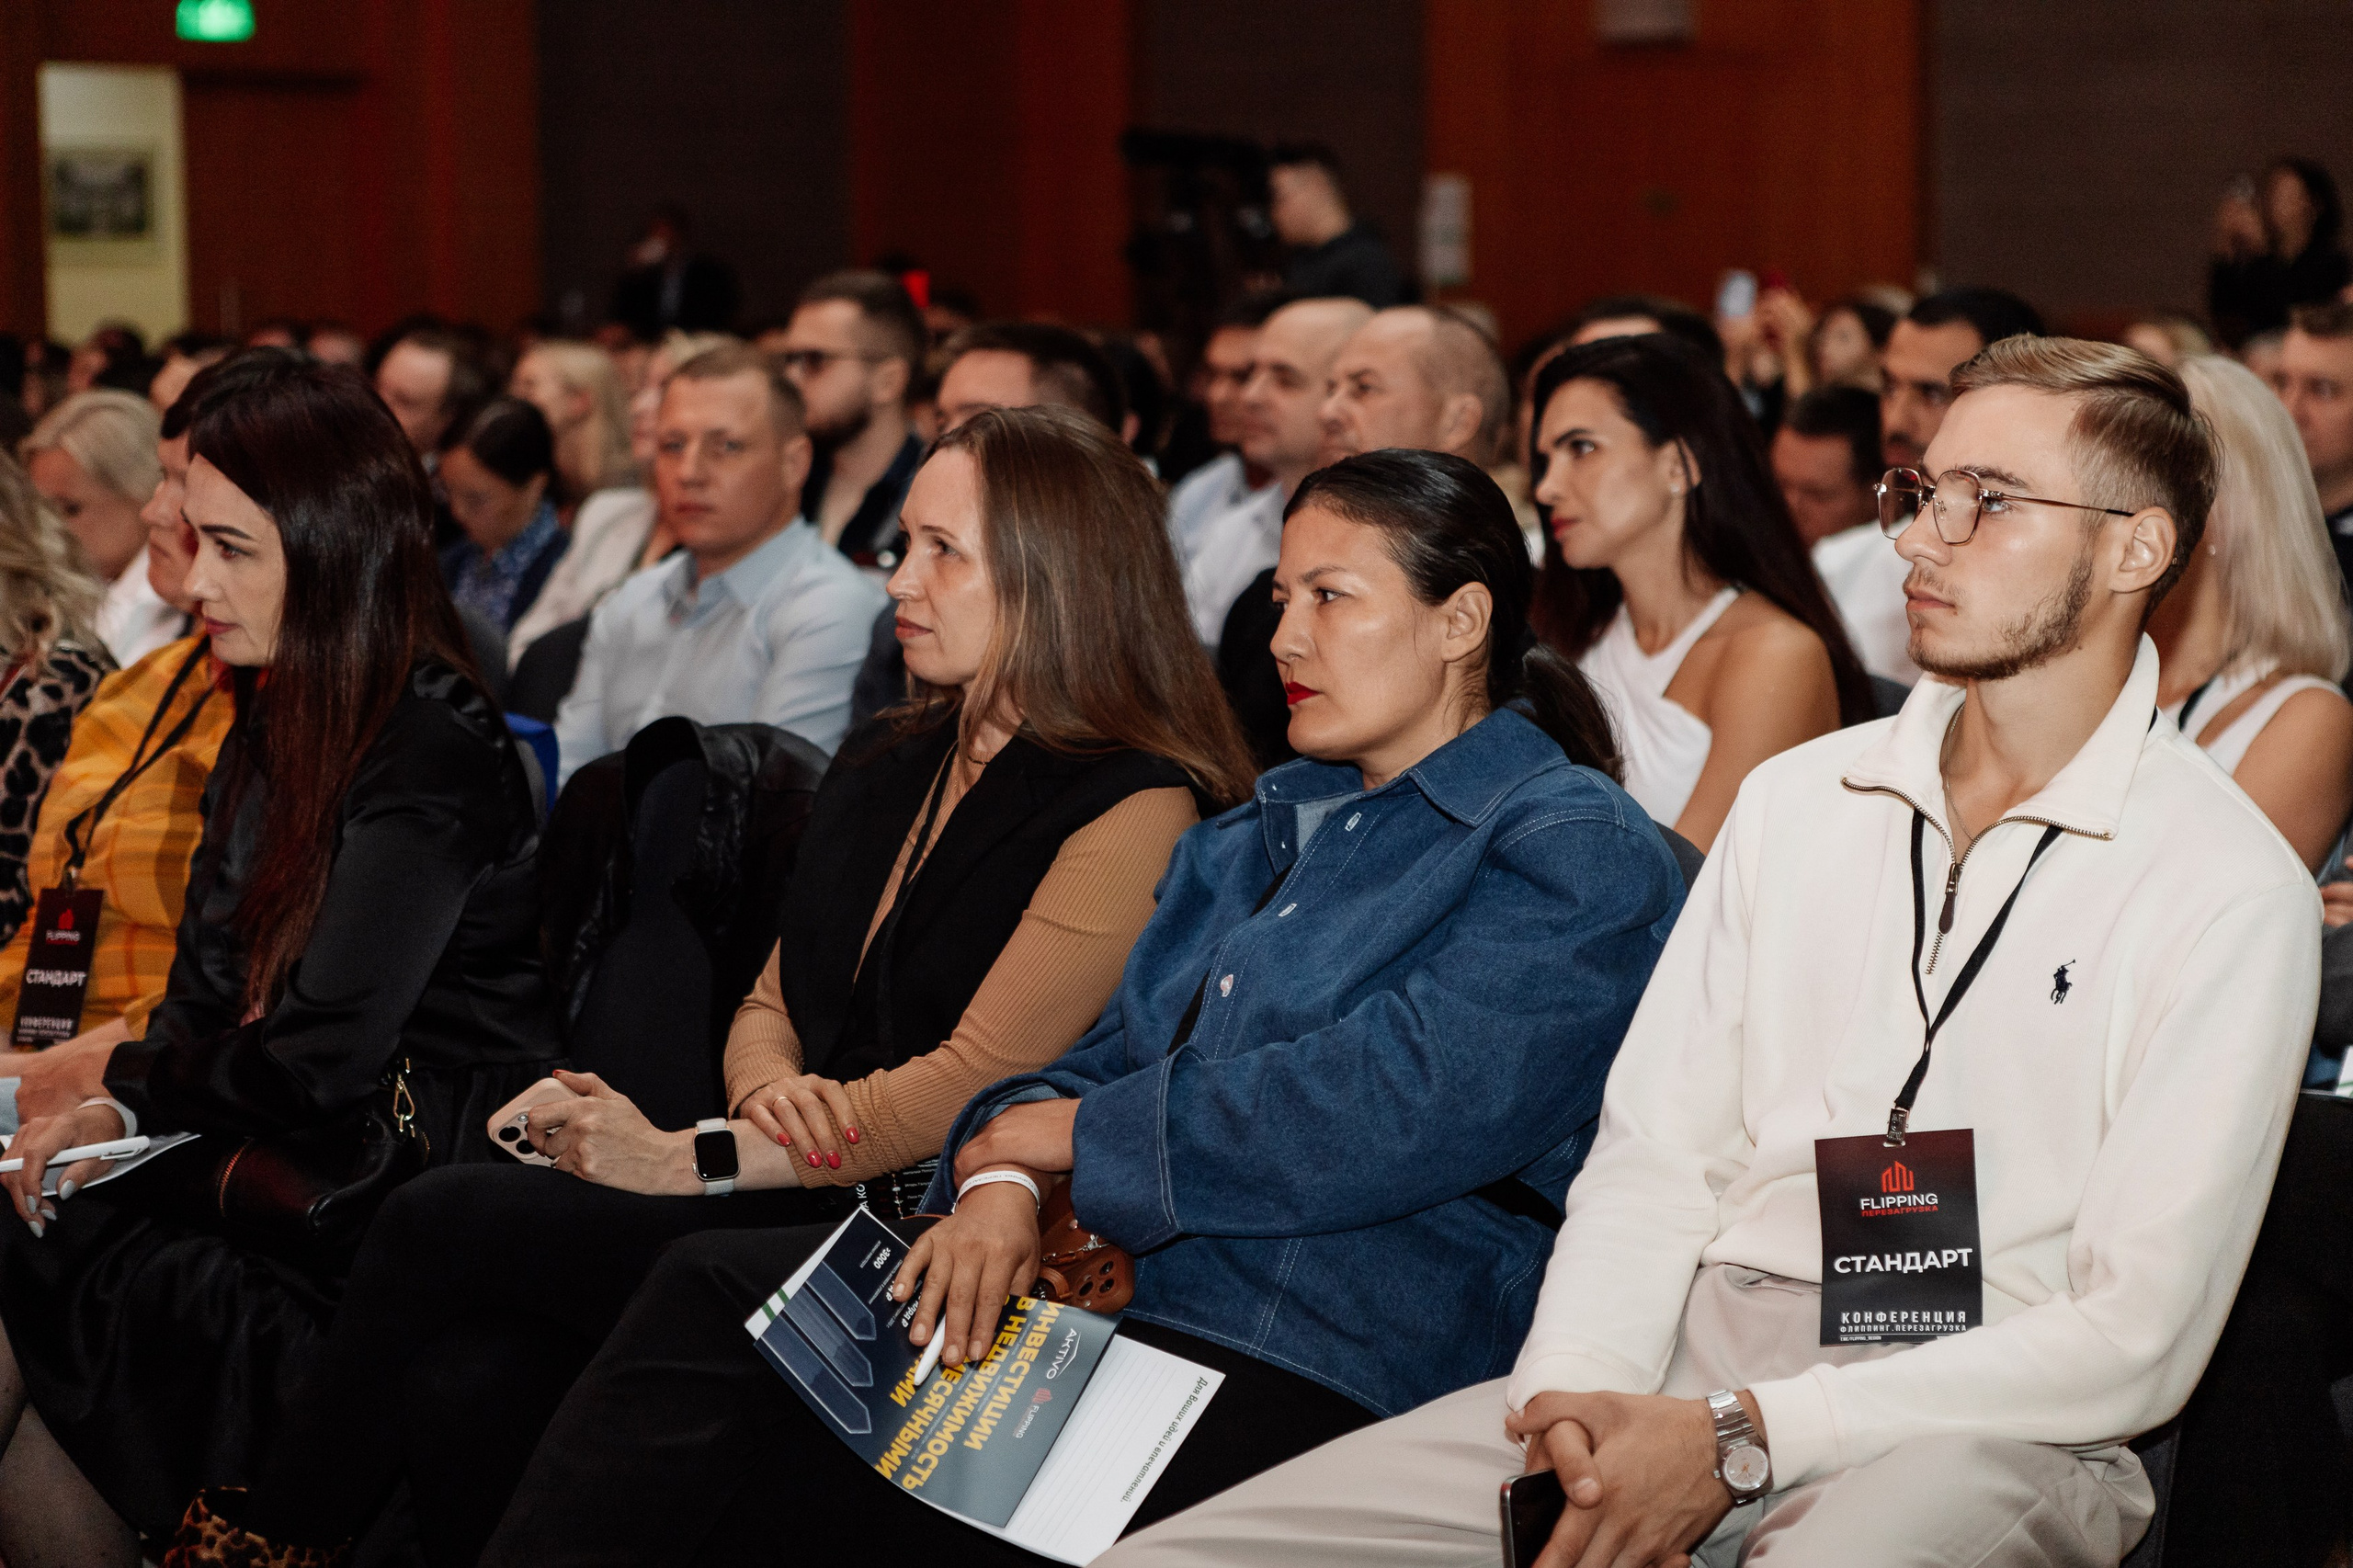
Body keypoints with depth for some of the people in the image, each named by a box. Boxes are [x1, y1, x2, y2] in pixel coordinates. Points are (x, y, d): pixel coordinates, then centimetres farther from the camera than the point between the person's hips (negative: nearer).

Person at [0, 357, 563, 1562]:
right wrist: (117, 1110, -5)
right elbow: (215, 978, 13)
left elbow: (319, 1056, -20)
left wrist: (130, 1078, -3)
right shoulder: (276, 718, 11)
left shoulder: (433, 755, -18)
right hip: (292, 1153, 8)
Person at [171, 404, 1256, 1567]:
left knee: (443, 1225, -17)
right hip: (784, 1201, 7)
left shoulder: (1135, 809, -8)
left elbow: (975, 1078, -14)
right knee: (463, 1404, -22)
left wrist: (694, 1159, -15)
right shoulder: (884, 767, 20)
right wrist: (766, 1091, -5)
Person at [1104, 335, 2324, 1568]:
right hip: (1697, 1355, 5)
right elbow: (1651, 1161, 12)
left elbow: (2136, 1338, -8)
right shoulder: (1793, 803, 16)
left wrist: (1740, 1433, -14)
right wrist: (1579, 1389, -10)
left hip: (1994, 1432, -5)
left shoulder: (2230, 889, -1)